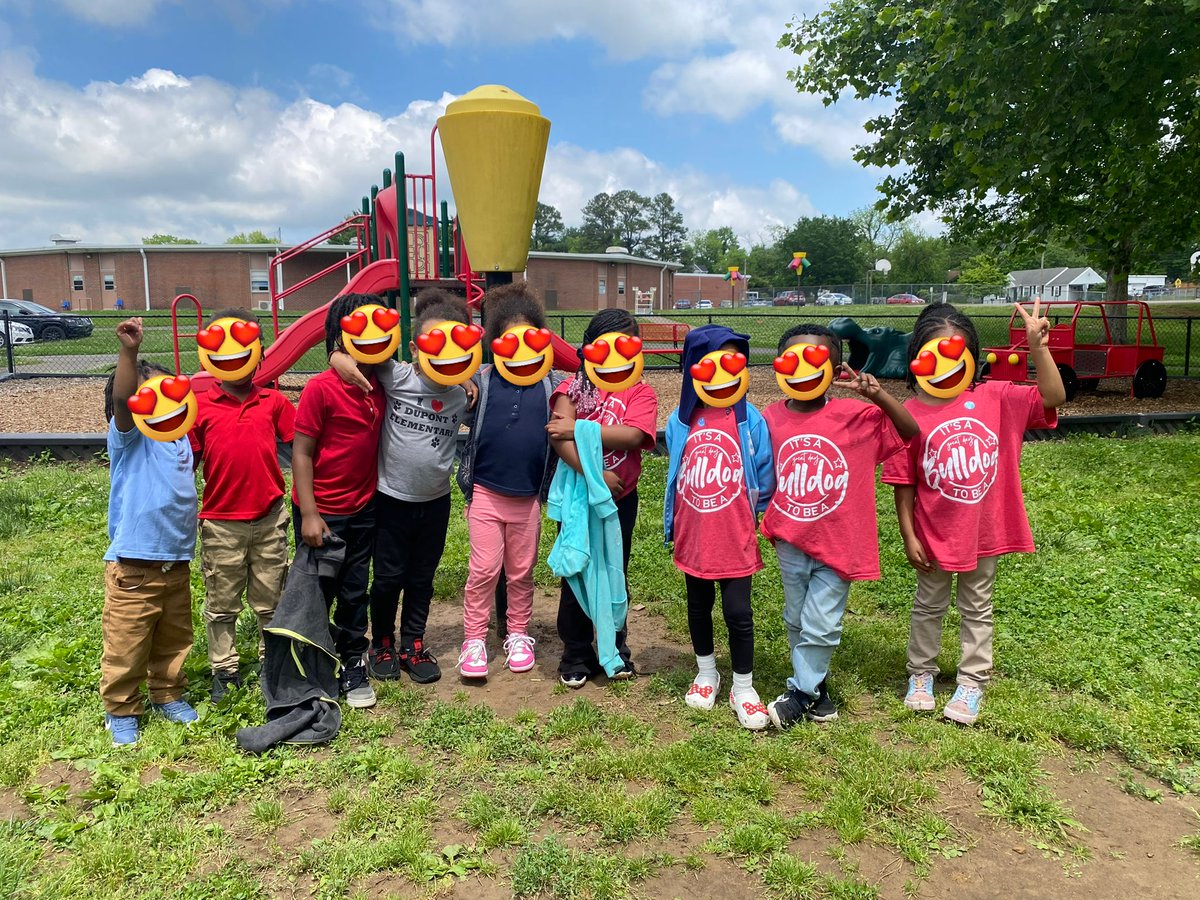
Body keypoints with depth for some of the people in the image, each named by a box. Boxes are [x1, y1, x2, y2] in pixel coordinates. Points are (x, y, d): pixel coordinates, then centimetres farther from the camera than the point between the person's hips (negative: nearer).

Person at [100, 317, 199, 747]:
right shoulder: (127, 437, -11)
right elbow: (120, 399, -32)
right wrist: (129, 351, -42)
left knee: (173, 640, 20)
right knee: (126, 646, 5)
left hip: (177, 563, 6)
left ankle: (168, 694, 39)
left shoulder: (180, 437, 8)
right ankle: (120, 710, 24)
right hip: (133, 566, -6)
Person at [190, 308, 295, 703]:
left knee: (271, 600, 14)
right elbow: (186, 463, 2)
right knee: (221, 603, 13)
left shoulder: (273, 401, 2)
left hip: (270, 518, 1)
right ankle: (224, 671, 28)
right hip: (221, 522, -1)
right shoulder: (200, 407, -2)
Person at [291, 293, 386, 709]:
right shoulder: (321, 388, -17)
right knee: (318, 591, 10)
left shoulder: (380, 385, -1)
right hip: (322, 512, -5)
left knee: (355, 591, 15)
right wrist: (309, 514, -18)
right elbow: (301, 451, -14)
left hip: (363, 509, 5)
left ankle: (352, 664, 30)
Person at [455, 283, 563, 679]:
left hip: (529, 497, 1)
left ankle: (518, 636, 29)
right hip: (486, 493, -1)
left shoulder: (551, 385, -2)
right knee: (483, 570, 3)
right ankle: (474, 640, 17)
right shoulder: (480, 382, -5)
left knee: (521, 571, 14)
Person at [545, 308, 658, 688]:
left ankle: (615, 647, 32)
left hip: (620, 498, 1)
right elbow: (559, 437, -19)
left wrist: (579, 428, -26)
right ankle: (576, 654, 25)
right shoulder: (574, 387, -4)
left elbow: (632, 435, -23)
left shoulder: (641, 393, -3)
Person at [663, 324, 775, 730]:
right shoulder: (680, 420, -2)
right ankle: (706, 672, 38)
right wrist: (671, 525, 11)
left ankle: (743, 687, 21)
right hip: (692, 536, 3)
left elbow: (763, 479, -1)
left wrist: (757, 521, 3)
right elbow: (673, 475, 8)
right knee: (698, 605, 17)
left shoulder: (750, 420, -9)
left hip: (735, 537, -3)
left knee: (738, 611, 2)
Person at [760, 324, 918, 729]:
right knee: (796, 621, 18)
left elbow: (910, 432, -16)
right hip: (790, 541, 3)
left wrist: (878, 396, -27)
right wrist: (767, 524, -2)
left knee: (820, 626, 4)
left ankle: (800, 692, 26)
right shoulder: (771, 418, -4)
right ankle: (814, 686, 39)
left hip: (837, 541, -3)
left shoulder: (856, 415, -11)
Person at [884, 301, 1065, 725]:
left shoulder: (995, 398, -8)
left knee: (977, 609, 18)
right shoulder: (910, 415, -14)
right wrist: (909, 538, -9)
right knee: (929, 606, 19)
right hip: (934, 535, -1)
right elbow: (904, 484, -10)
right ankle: (921, 673, 37)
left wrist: (1038, 346, -26)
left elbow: (1052, 397, -16)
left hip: (984, 531, 2)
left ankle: (972, 681, 34)